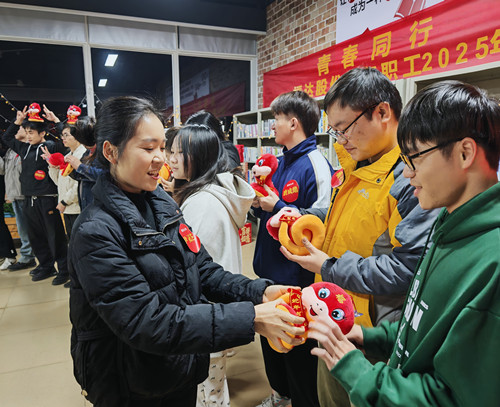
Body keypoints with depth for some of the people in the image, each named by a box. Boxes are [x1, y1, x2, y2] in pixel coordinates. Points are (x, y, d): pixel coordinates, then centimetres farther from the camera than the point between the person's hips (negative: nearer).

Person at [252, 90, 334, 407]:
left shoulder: (315, 165, -18)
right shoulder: (282, 160, 8)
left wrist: (278, 208, -24)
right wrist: (260, 199, -6)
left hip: (295, 276, -9)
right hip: (270, 269, 9)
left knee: (297, 352, 11)